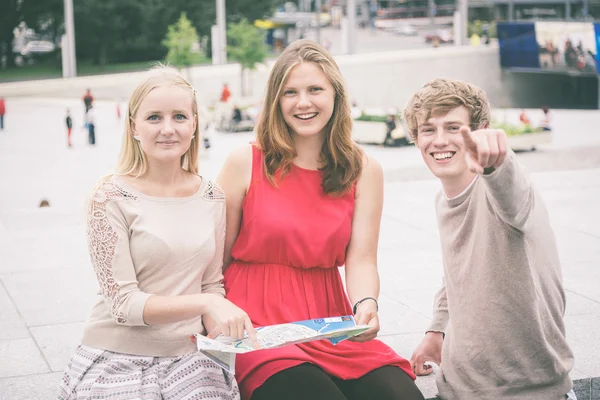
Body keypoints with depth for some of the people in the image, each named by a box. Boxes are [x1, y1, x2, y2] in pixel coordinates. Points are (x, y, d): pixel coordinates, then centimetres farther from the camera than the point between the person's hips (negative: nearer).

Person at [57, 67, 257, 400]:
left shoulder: (211, 198, 6)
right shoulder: (111, 198, -7)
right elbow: (124, 303, -12)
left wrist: (221, 340, -4)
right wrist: (206, 302, -23)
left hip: (187, 357, 4)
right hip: (118, 360, -4)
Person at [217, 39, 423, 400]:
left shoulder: (364, 171, 7)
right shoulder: (245, 164, -1)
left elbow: (361, 259, -1)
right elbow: (217, 257, 0)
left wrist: (366, 305, -22)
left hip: (332, 326, 3)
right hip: (259, 326, -3)